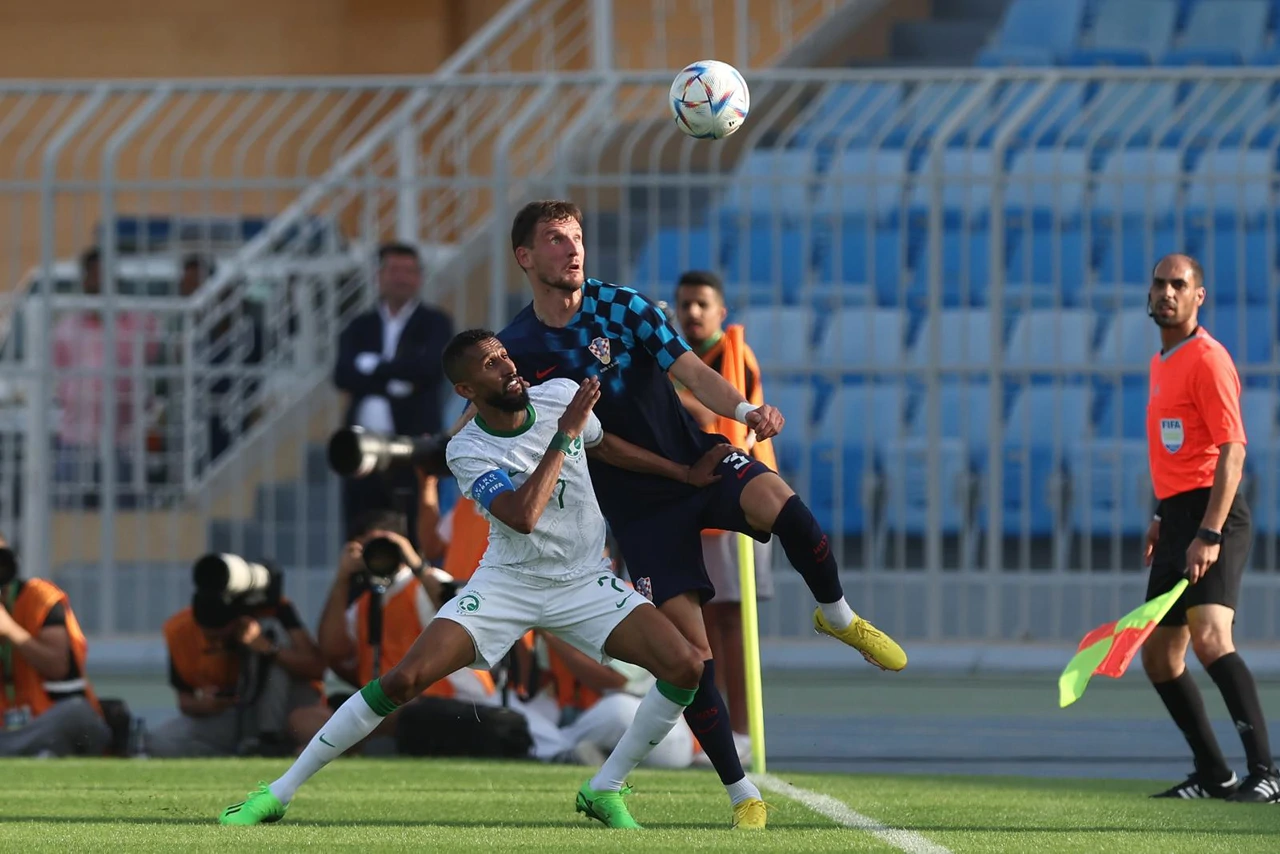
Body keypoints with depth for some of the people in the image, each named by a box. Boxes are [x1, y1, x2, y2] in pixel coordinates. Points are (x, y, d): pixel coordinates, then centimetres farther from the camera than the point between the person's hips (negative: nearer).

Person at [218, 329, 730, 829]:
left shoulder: (561, 396, -6)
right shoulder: (467, 452, -17)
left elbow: (603, 445, 17)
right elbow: (522, 517, -32)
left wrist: (687, 474, 20)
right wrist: (564, 435, -29)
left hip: (584, 583, 3)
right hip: (508, 583, -3)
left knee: (685, 668, -17)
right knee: (405, 679, -18)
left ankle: (604, 792, 0)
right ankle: (279, 794, -8)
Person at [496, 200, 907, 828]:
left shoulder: (622, 306, -5)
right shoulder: (517, 350, -3)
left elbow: (693, 373, -15)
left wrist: (745, 410, -34)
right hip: (637, 506, 0)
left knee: (782, 508, -33)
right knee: (691, 651, -10)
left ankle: (836, 616, -3)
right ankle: (741, 794, 3)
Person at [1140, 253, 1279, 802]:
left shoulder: (1207, 359, -11)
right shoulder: (1162, 361, 18)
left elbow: (1232, 451, -18)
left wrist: (1209, 535, -25)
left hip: (1211, 515, -10)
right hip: (1179, 519, 10)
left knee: (1209, 637, -26)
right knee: (1158, 657, 11)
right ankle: (1214, 775, 21)